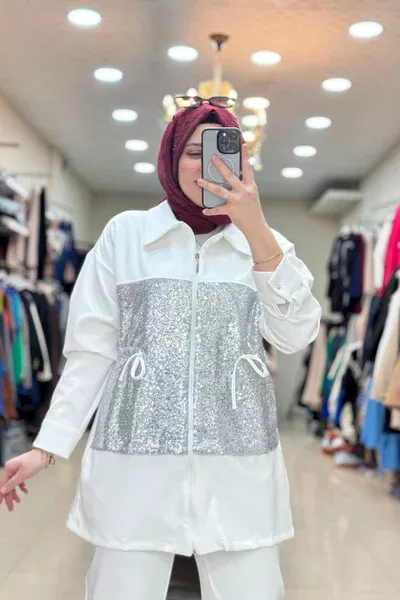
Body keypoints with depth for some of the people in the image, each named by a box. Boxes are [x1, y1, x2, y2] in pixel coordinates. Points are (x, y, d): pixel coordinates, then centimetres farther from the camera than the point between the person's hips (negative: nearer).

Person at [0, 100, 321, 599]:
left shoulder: (264, 243, 9)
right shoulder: (124, 233, 5)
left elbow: (296, 336, -6)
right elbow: (92, 350, 5)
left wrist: (258, 232, -15)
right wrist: (47, 446, 0)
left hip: (238, 463, 1)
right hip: (136, 458, -1)